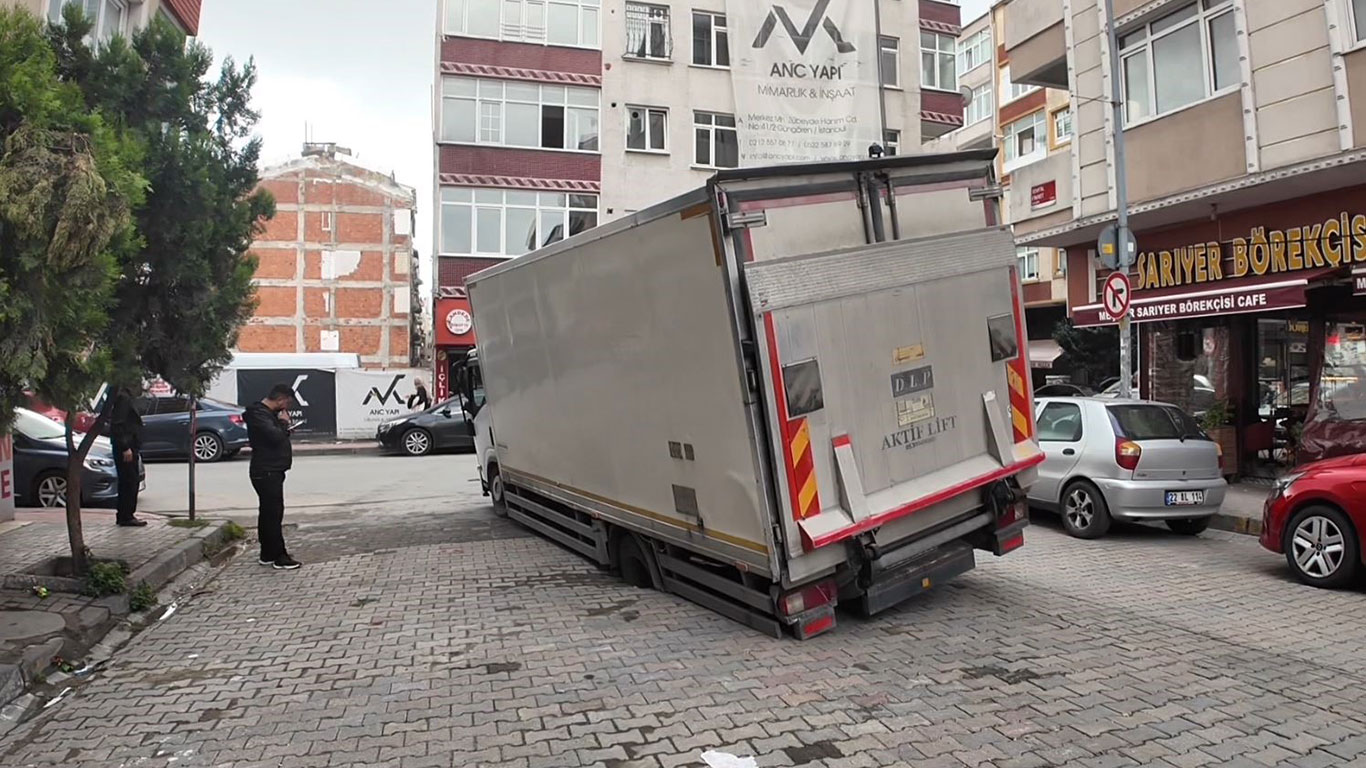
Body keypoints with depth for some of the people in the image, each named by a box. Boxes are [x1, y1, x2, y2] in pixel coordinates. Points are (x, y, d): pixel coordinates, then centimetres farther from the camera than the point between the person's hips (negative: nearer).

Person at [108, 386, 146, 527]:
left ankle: (123, 516, 20)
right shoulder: (123, 398, -14)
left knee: (126, 482, 14)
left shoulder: (126, 397, 17)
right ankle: (127, 517, -2)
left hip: (129, 447, 10)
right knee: (130, 482, -6)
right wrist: (125, 447, -23)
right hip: (126, 448, -10)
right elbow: (118, 424, -21)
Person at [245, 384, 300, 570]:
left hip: (271, 471, 11)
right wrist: (283, 423, -10)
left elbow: (278, 435, 22)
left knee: (268, 513, 15)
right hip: (266, 472, -11)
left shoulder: (268, 413, 17)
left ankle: (267, 555, 23)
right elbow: (275, 436, -27)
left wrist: (283, 426, 4)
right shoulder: (259, 414, -16)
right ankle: (279, 557, -6)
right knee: (273, 514, -8)